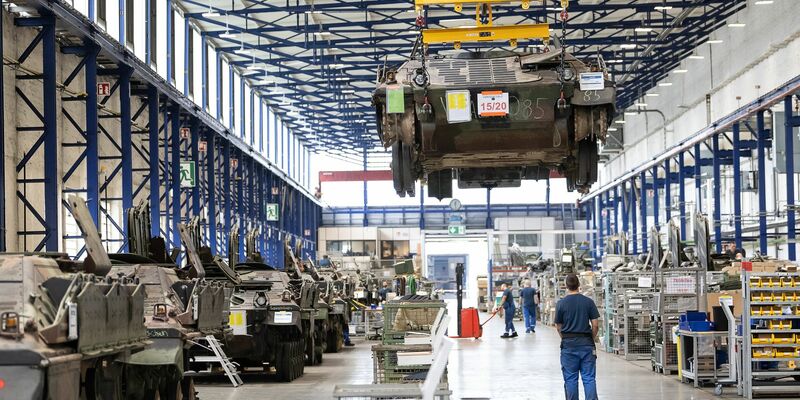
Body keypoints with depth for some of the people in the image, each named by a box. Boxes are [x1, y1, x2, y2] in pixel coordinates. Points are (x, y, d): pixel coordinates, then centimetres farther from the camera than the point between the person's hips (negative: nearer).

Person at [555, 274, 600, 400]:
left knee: (570, 379, 7)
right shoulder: (588, 302, -2)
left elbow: (558, 327, 3)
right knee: (589, 378, 1)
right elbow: (595, 325, -1)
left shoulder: (561, 303, -4)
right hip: (586, 343, 1)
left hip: (568, 344, -1)